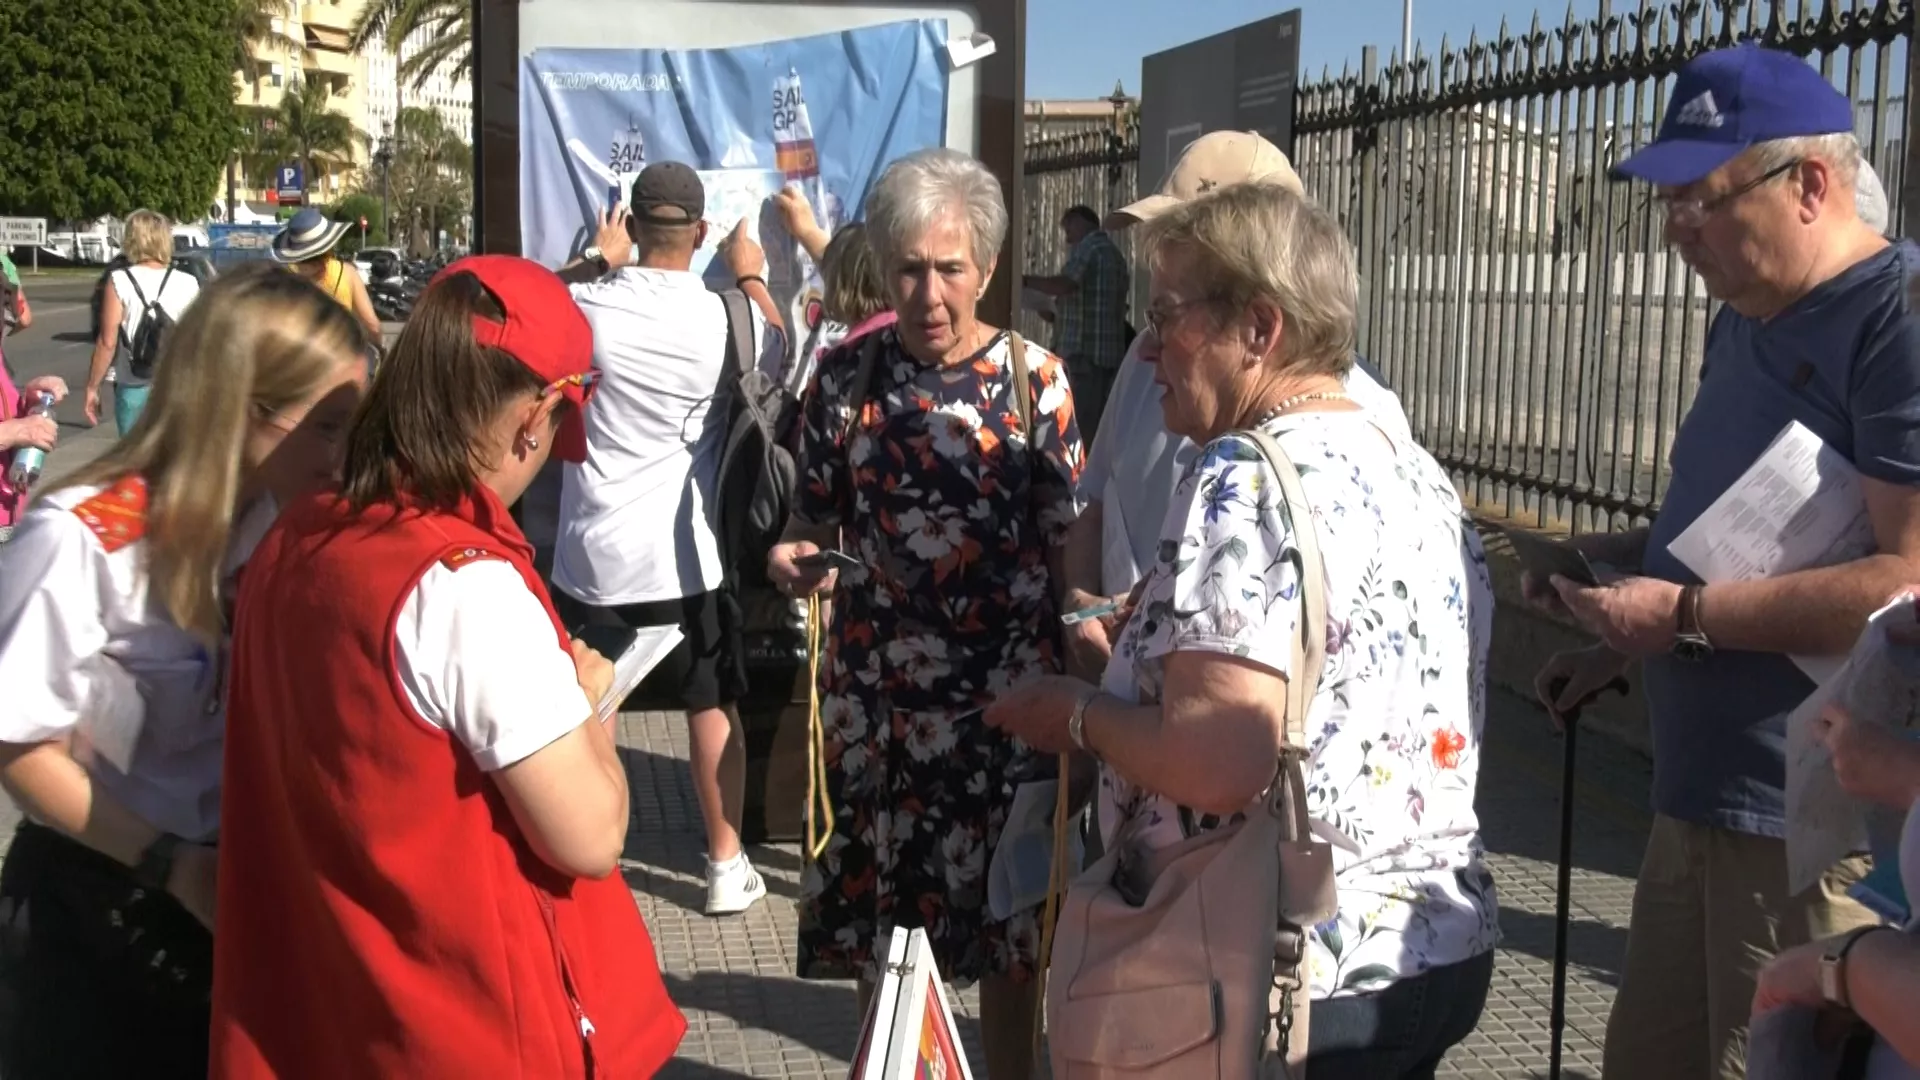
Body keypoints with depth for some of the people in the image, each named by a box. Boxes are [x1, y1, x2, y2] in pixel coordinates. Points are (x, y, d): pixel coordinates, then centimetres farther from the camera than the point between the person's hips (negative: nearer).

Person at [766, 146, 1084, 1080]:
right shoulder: (846, 374, 1)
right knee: (878, 915, 9)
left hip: (1005, 690, -1)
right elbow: (815, 515, 8)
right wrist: (791, 555, -14)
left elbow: (1066, 540, -1)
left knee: (1005, 924, 9)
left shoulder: (1034, 379, -2)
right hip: (874, 691, 1)